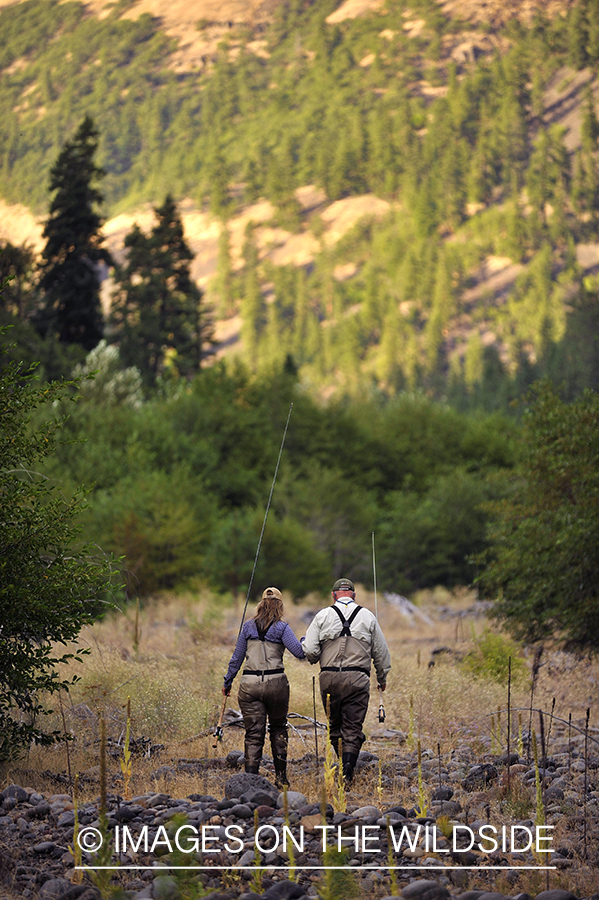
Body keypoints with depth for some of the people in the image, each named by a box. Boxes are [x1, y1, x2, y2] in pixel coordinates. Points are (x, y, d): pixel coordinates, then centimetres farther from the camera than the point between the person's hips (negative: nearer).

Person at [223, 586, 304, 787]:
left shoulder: (248, 627, 7)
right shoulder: (281, 627, -3)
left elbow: (237, 658, 11)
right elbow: (300, 652, -10)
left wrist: (227, 682, 20)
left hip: (250, 684, 1)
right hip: (276, 683, -1)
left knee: (253, 735, 3)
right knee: (278, 729, 19)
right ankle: (281, 776, 20)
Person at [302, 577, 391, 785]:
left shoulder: (323, 616, 4)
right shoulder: (367, 617, 7)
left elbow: (309, 651, -3)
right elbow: (381, 652, 13)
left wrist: (317, 658, 21)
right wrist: (382, 678, 29)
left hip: (329, 678, 0)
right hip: (357, 679, 0)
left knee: (335, 726, 15)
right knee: (353, 728, 1)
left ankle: (346, 767, 13)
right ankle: (347, 773, -12)